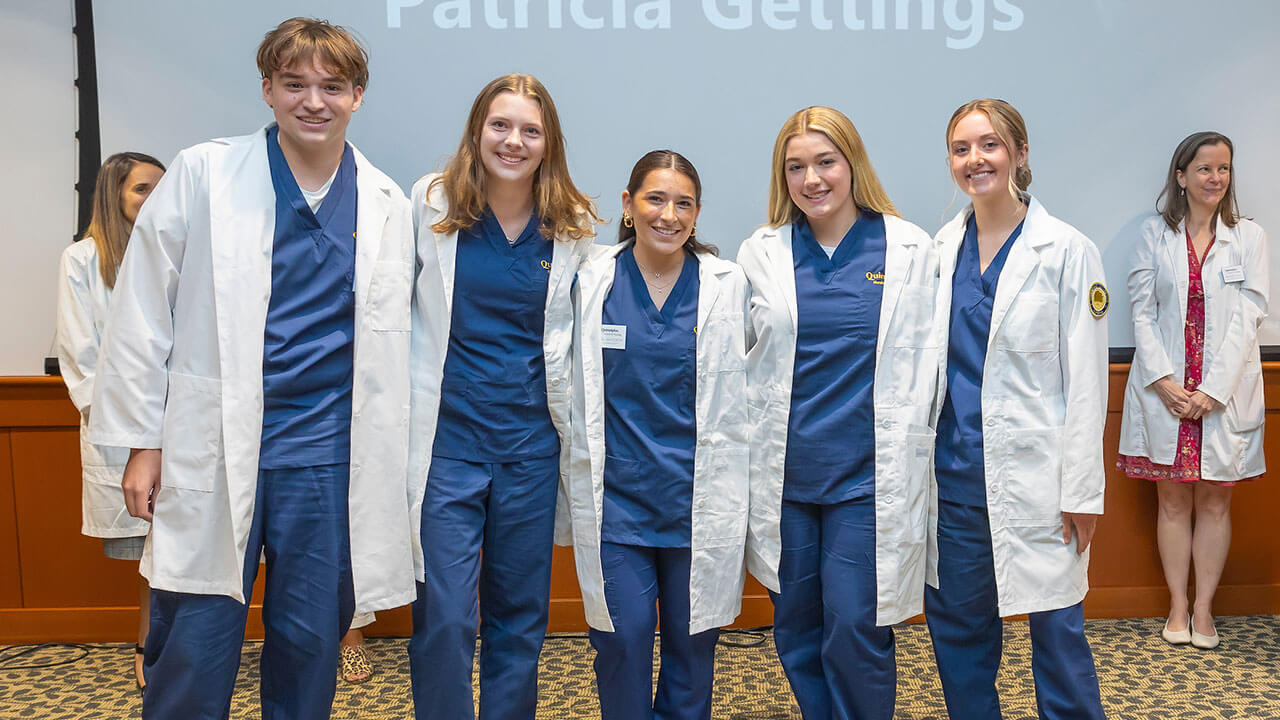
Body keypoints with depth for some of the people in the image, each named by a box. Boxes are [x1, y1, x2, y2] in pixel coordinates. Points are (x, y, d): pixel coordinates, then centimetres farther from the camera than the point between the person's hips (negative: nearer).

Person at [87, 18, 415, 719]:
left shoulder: (387, 205, 6)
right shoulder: (201, 174, -1)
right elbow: (142, 314, 1)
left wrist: (387, 462, 10)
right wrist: (141, 441, -1)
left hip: (329, 458, 2)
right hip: (213, 450, -2)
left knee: (310, 646, 11)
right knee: (192, 646, 5)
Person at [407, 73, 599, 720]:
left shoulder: (572, 226, 3)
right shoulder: (430, 204, -1)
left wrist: (573, 421, 9)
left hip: (531, 437, 2)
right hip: (446, 432, -2)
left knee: (520, 613, 13)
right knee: (442, 617, -3)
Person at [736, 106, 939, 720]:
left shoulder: (909, 249, 1)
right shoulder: (760, 253, 4)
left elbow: (922, 364, 3)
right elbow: (733, 359, 9)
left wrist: (906, 456, 0)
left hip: (868, 475, -2)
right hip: (783, 473, 2)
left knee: (856, 630, -1)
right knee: (796, 630, 12)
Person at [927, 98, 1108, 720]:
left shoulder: (1068, 251, -3)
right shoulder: (939, 249, 7)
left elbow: (1086, 380, -5)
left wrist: (1082, 490, -8)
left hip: (1034, 474, -4)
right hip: (953, 473, 4)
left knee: (1057, 629, 4)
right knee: (956, 624, 13)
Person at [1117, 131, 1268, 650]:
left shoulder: (1248, 237, 3)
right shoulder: (1156, 234, 4)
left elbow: (1248, 317, -3)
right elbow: (1142, 311, 0)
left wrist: (1213, 389, -12)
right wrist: (1163, 380, -11)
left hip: (1225, 391, 0)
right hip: (1165, 390, 0)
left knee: (1214, 502, 7)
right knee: (1172, 500, 6)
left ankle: (1203, 608, 18)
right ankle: (1177, 606, 17)